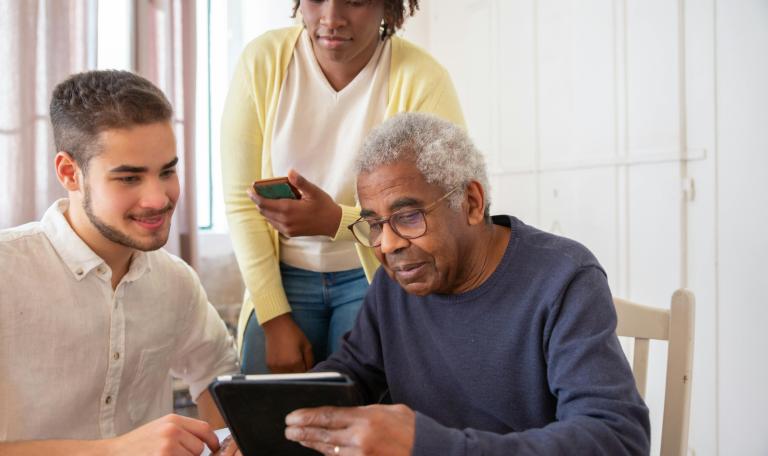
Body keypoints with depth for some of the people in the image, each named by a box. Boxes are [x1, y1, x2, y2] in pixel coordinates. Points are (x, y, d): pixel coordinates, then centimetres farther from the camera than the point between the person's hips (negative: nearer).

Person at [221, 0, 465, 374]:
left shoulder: (422, 80, -16)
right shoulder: (262, 61, -9)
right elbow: (240, 201, -6)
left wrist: (336, 220, -31)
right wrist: (275, 319, -8)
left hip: (378, 276, -2)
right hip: (284, 277, 2)